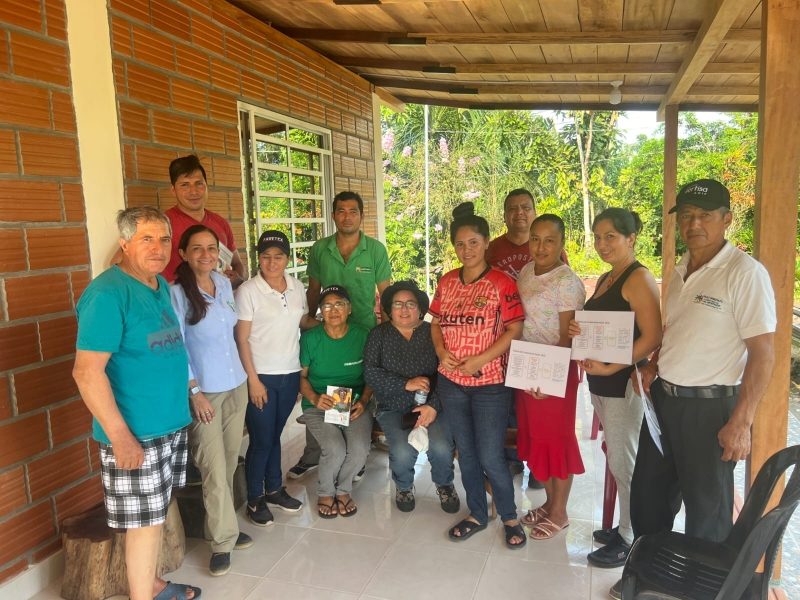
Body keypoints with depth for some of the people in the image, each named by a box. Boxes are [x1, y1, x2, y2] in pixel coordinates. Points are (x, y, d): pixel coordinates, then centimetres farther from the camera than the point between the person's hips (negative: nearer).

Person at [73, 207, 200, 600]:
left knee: (158, 511, 21)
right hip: (135, 433, -8)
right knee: (145, 521, 4)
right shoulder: (108, 293, -18)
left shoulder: (161, 286, 8)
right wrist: (120, 435, -23)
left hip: (171, 422, 8)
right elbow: (87, 372, -23)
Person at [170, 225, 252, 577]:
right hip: (203, 392, -6)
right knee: (214, 471, -3)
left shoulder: (224, 284, 6)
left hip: (236, 386, 6)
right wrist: (195, 392, -13)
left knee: (230, 464, 13)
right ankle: (223, 541, 12)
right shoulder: (176, 293, -12)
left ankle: (223, 524, 29)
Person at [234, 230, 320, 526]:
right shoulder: (248, 291, -12)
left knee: (275, 435, 18)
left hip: (290, 374, 4)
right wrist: (253, 380, -13)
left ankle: (274, 489, 34)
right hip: (262, 377, -4)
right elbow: (241, 340, -11)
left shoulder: (297, 287, 3)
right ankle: (255, 499, 22)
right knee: (261, 440, 4)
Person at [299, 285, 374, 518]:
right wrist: (315, 398, -15)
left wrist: (363, 401, -10)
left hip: (355, 405, 1)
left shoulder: (362, 336, -2)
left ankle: (343, 490, 8)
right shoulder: (310, 339, -3)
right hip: (319, 406, -1)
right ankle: (325, 493, 8)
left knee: (360, 448, -25)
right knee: (335, 449, -26)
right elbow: (301, 377, 3)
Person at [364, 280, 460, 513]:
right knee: (403, 452, -26)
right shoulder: (379, 334, 6)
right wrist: (406, 384, -16)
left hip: (430, 406, 0)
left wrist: (433, 405, -18)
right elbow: (370, 374, -5)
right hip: (393, 409, 0)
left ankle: (444, 485, 12)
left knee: (441, 448, -26)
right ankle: (404, 487, 13)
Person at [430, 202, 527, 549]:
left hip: (489, 383, -5)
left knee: (490, 457, 1)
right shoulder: (446, 282, 5)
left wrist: (480, 360, -18)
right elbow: (436, 322, 12)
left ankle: (510, 517, 26)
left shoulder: (502, 283, -9)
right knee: (466, 453, 16)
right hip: (451, 381, 5)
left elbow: (514, 330, -11)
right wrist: (441, 350, -7)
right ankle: (477, 514, 35)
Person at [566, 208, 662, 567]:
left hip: (624, 382, -8)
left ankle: (629, 541, 16)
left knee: (622, 462, 2)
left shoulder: (639, 278, -12)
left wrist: (610, 369, -21)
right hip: (601, 383, 8)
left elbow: (652, 337, -18)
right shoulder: (605, 279, 15)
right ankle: (625, 527, 30)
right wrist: (579, 331, 1)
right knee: (616, 458, 16)